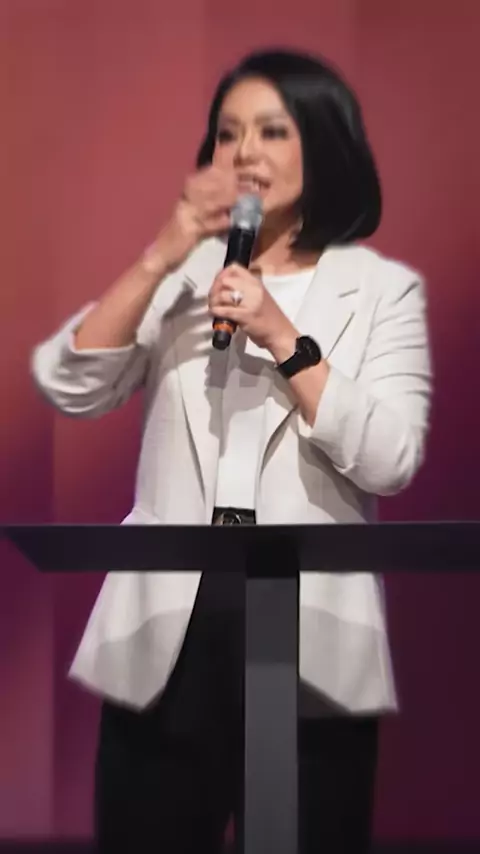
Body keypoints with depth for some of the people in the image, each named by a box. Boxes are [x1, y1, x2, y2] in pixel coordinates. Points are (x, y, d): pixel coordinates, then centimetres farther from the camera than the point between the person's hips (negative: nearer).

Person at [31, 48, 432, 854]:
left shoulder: (383, 288, 3)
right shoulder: (182, 277, 11)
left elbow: (390, 461, -10)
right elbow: (68, 388, -3)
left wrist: (282, 337, -16)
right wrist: (158, 258, -11)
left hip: (312, 633, -2)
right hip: (168, 623, 2)